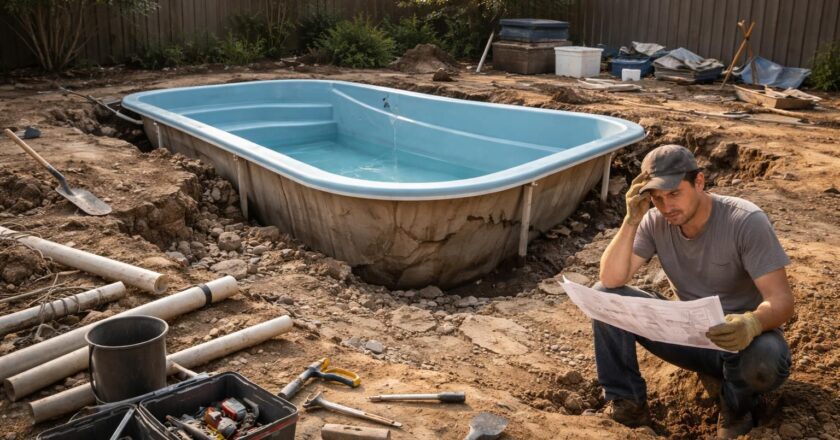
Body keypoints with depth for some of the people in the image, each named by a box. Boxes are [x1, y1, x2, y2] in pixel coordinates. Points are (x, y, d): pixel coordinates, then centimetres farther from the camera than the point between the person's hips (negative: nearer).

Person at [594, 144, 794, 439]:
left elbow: (782, 300, -25)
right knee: (604, 295, -15)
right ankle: (626, 401, -5)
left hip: (741, 337, -3)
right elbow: (611, 280, -19)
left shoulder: (746, 222, -21)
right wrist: (632, 219, -28)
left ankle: (737, 406, -2)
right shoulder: (655, 222, -9)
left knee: (766, 359, -40)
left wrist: (752, 323, -48)